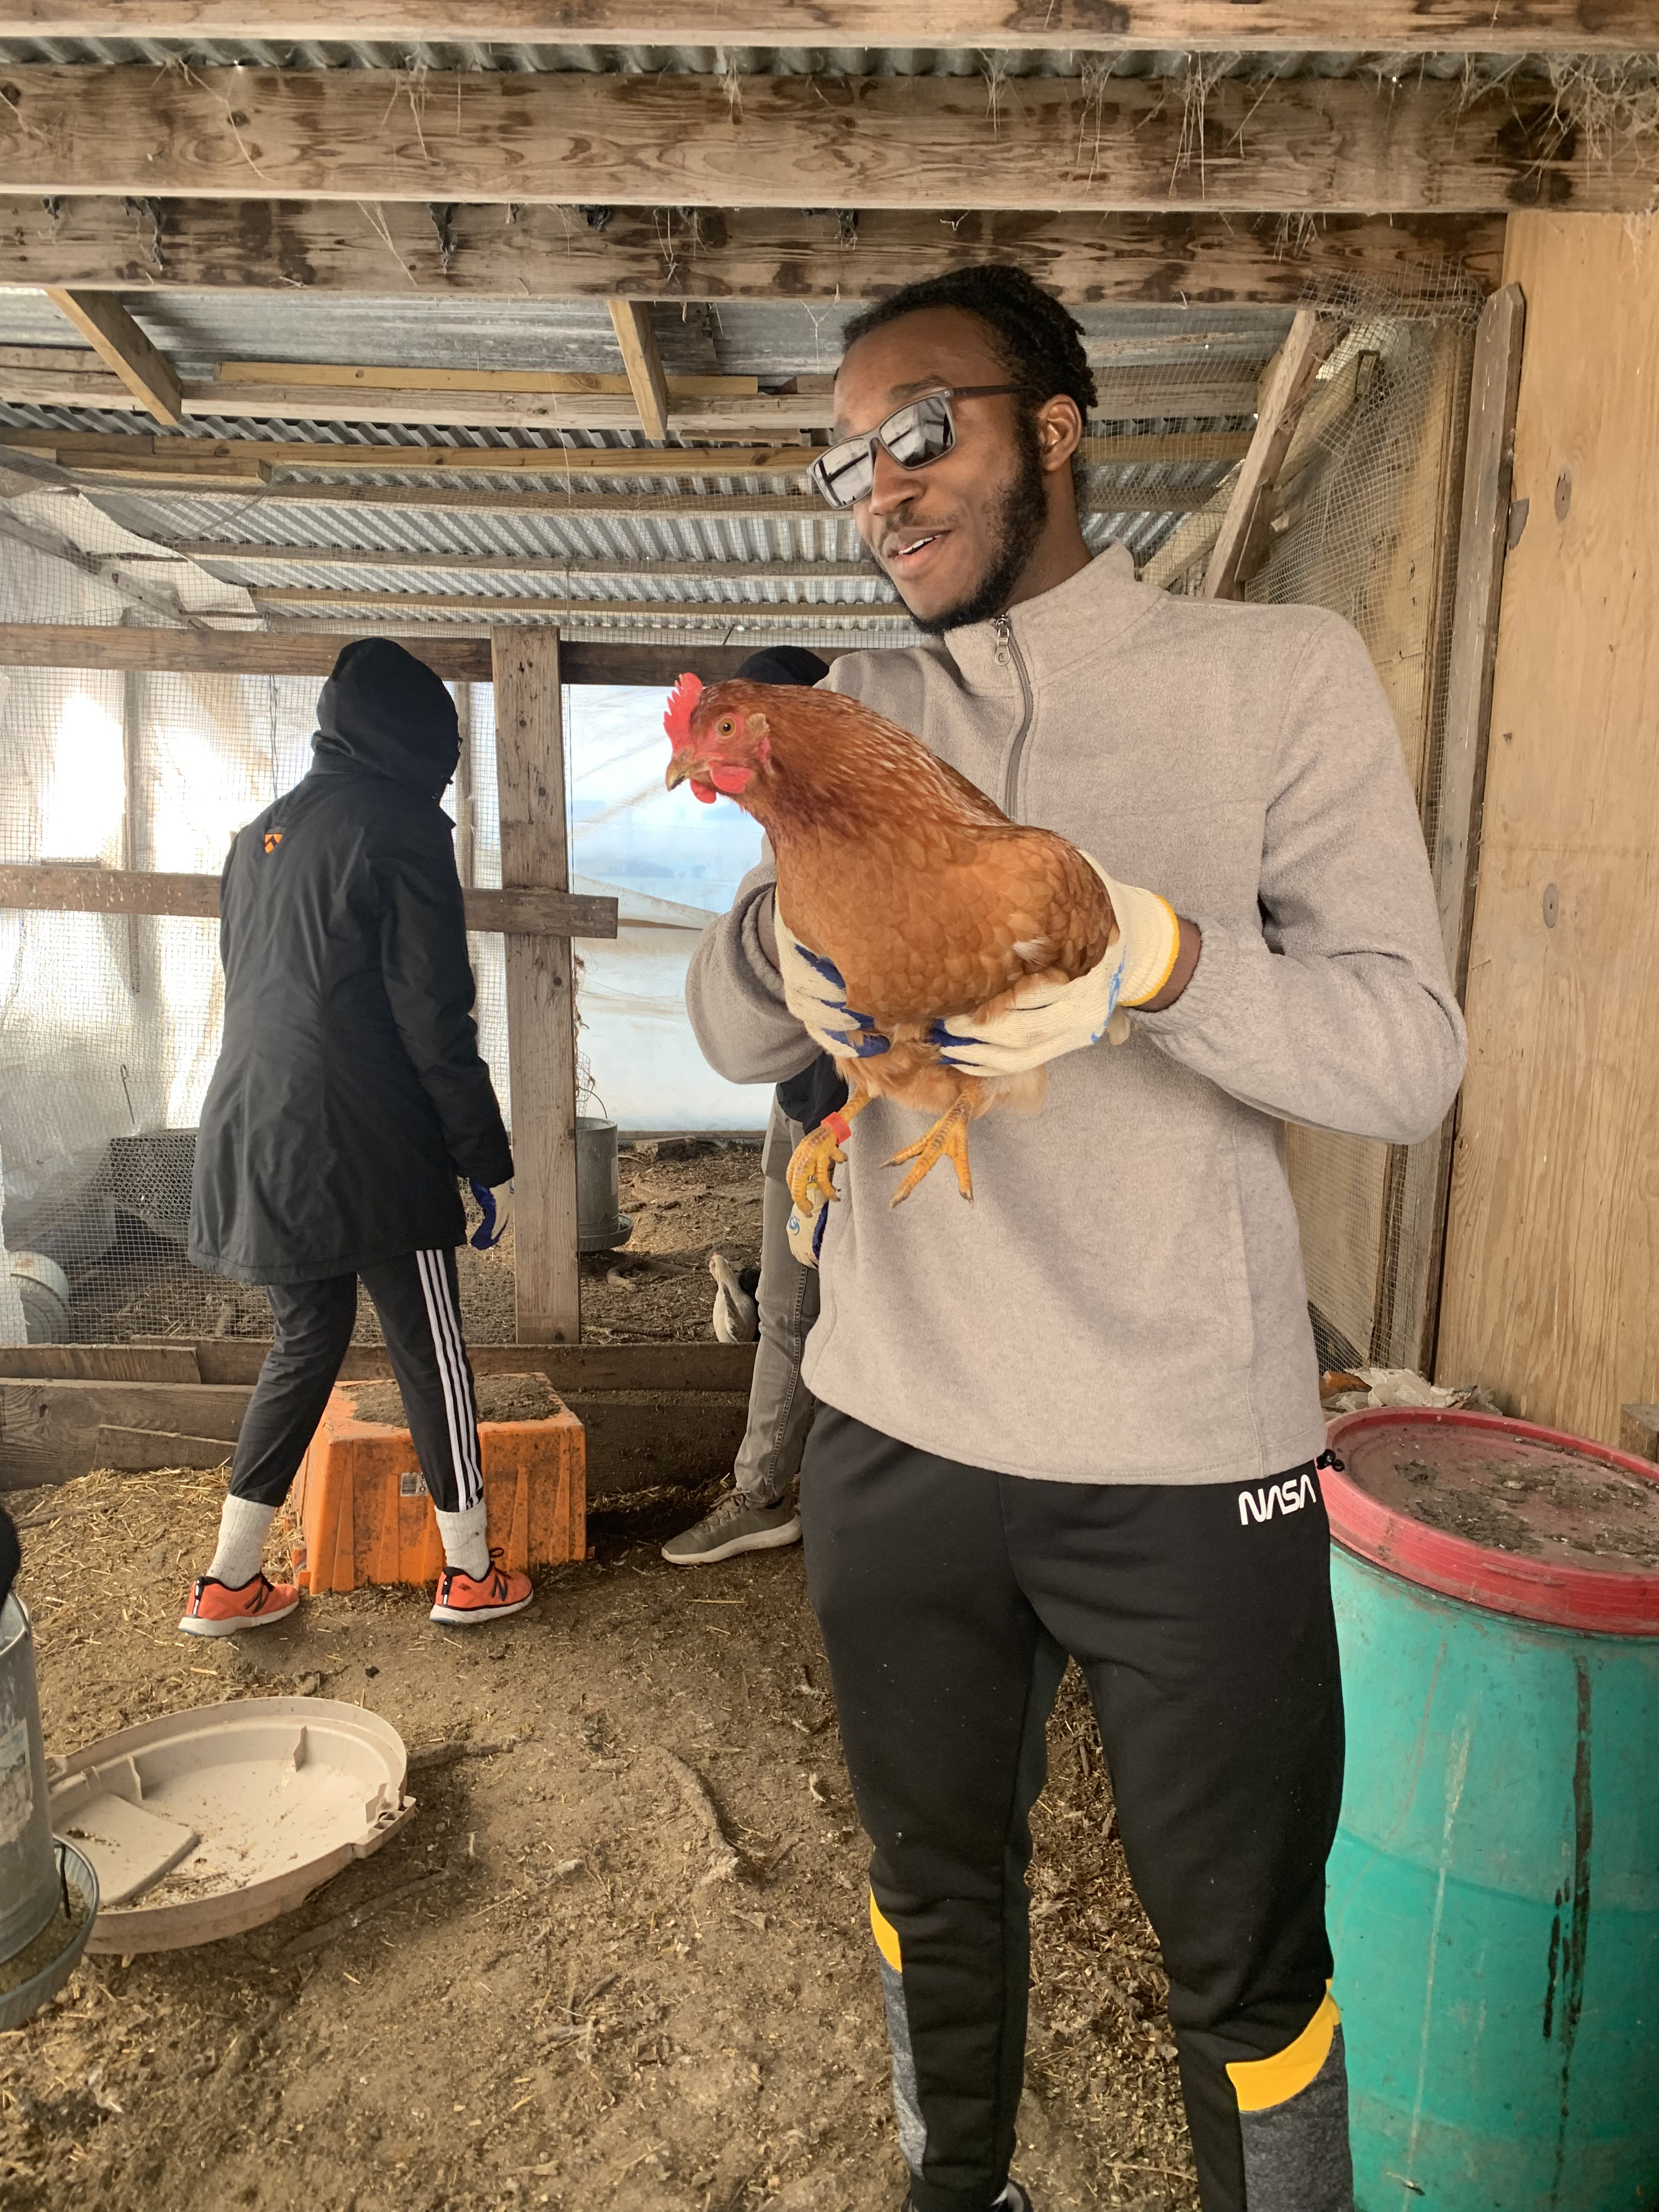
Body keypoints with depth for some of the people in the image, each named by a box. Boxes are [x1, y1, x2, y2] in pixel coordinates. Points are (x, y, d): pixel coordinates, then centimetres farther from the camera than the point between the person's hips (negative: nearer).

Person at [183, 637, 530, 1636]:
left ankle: (230, 1581, 23)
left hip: (253, 1134, 8)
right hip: (367, 1147, -7)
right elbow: (434, 1020, -14)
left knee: (307, 1338, 18)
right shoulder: (401, 826, -10)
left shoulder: (261, 832, 14)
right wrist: (488, 1161, -8)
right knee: (432, 1353, 6)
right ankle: (471, 1571, 20)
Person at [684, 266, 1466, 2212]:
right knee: (935, 1897, 25)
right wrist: (789, 932, -21)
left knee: (1244, 1967, 15)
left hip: (1190, 1465, -3)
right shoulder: (862, 708, 8)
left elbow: (1410, 1052, -10)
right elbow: (737, 1037, 2)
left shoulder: (1281, 673, -3)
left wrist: (1164, 959, -29)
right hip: (896, 1443, 4)